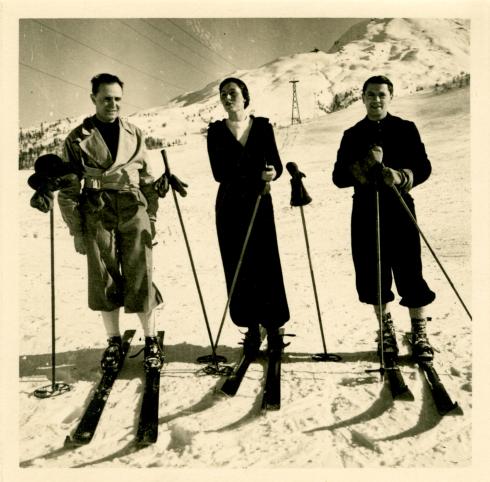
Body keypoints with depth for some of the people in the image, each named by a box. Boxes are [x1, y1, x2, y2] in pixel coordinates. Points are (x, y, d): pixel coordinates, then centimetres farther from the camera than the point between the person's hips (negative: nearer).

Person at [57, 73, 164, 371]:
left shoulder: (134, 134, 10)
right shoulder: (78, 139, 5)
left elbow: (147, 179, 12)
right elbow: (69, 189, 4)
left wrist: (153, 217, 5)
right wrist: (77, 230, -1)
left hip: (134, 213, 1)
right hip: (98, 217, 0)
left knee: (140, 279, 0)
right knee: (104, 281, 6)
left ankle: (151, 341, 14)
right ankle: (114, 342, 22)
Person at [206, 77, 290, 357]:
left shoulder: (263, 126, 7)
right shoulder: (216, 131, 5)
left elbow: (276, 163, 1)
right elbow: (219, 173, -7)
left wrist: (273, 172, -23)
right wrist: (257, 174, -19)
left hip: (260, 202, 0)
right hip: (230, 205, 0)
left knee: (266, 264, -3)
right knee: (239, 268, 1)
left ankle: (274, 326, 7)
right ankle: (252, 329, 10)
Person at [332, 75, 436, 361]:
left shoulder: (406, 129, 7)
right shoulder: (352, 135, 11)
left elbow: (423, 167, 1)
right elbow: (339, 177, 2)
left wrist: (401, 177, -19)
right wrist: (366, 165, -15)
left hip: (400, 209, -2)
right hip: (365, 211, 2)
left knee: (409, 272, -6)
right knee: (373, 275, 4)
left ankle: (420, 334, 9)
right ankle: (387, 330, 22)